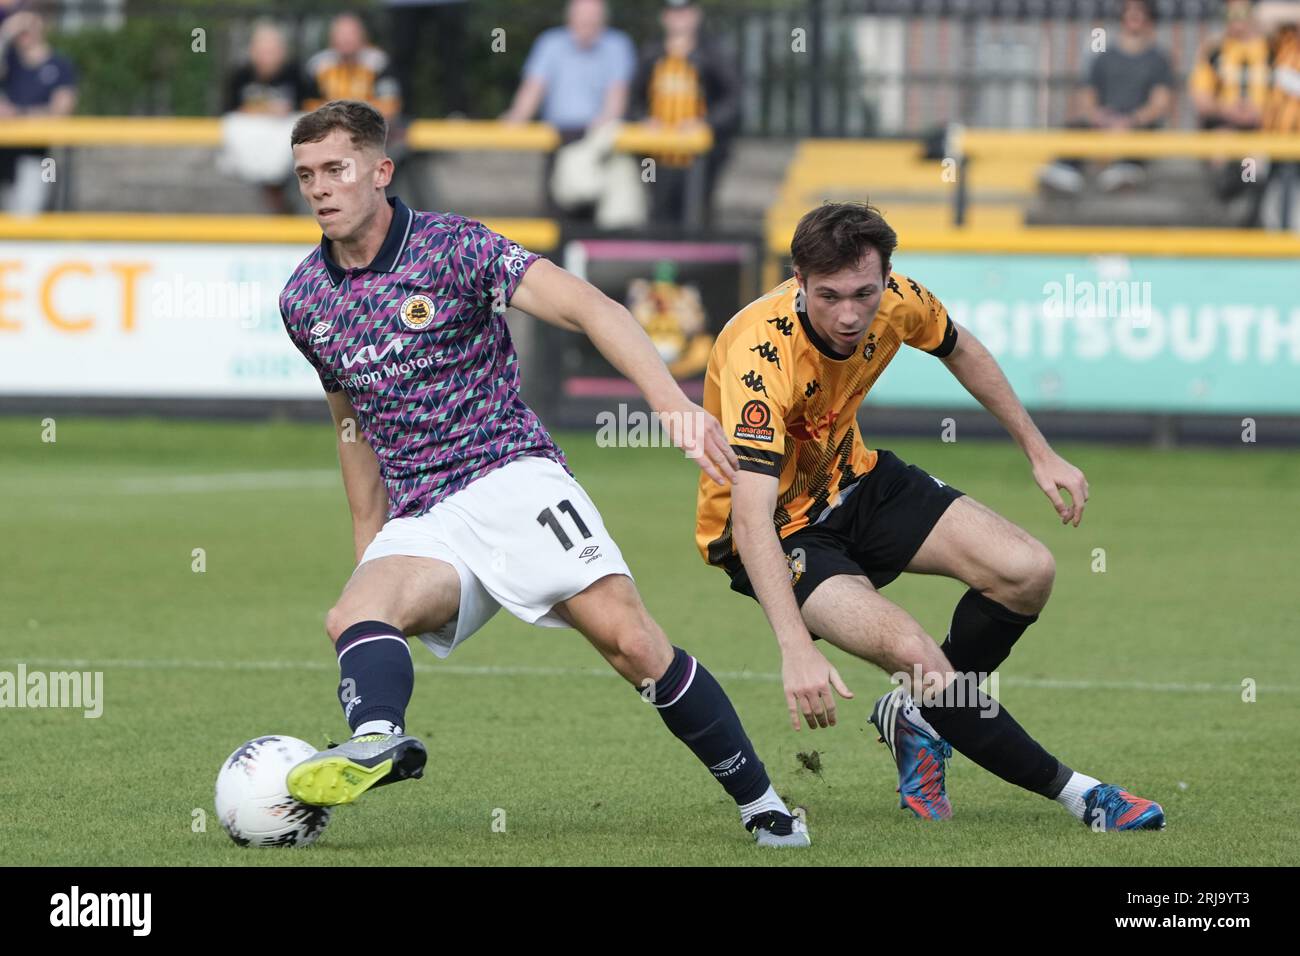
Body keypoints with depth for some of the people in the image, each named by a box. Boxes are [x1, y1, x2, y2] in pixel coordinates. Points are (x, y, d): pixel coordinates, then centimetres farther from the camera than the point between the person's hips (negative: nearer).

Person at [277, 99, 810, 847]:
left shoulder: (452, 246, -7)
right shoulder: (303, 301, 9)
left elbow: (588, 307, -16)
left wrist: (674, 403, -30)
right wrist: (369, 543, 25)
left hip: (509, 476, -4)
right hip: (420, 524, 4)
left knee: (632, 641, -20)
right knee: (356, 617, -29)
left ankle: (762, 802, -8)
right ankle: (379, 741, -59)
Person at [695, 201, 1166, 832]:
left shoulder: (895, 301, -16)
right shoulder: (759, 358, -36)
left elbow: (959, 350, 10)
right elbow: (751, 518, -43)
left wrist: (1039, 453, 12)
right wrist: (796, 649, -53)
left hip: (850, 482, 7)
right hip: (773, 527, -7)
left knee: (1027, 572, -8)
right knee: (914, 653, -26)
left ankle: (920, 715, 16)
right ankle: (1069, 790, -8)